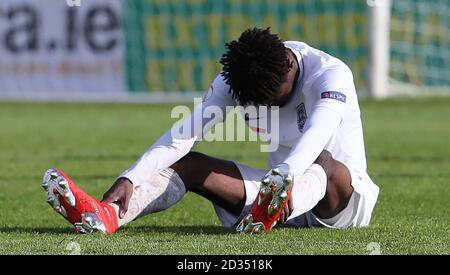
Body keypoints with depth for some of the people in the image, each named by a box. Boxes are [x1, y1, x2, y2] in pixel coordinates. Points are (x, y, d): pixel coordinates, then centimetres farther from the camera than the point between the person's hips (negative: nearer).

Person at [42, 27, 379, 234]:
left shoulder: (331, 74, -22)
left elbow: (318, 133, -42)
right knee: (187, 163, -14)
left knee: (322, 160, -38)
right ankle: (105, 215, -40)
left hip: (345, 198, -4)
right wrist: (130, 178, -31)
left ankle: (271, 213, -72)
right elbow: (185, 134, -16)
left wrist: (285, 177, -62)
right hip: (284, 184, 4)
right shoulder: (234, 79, -6)